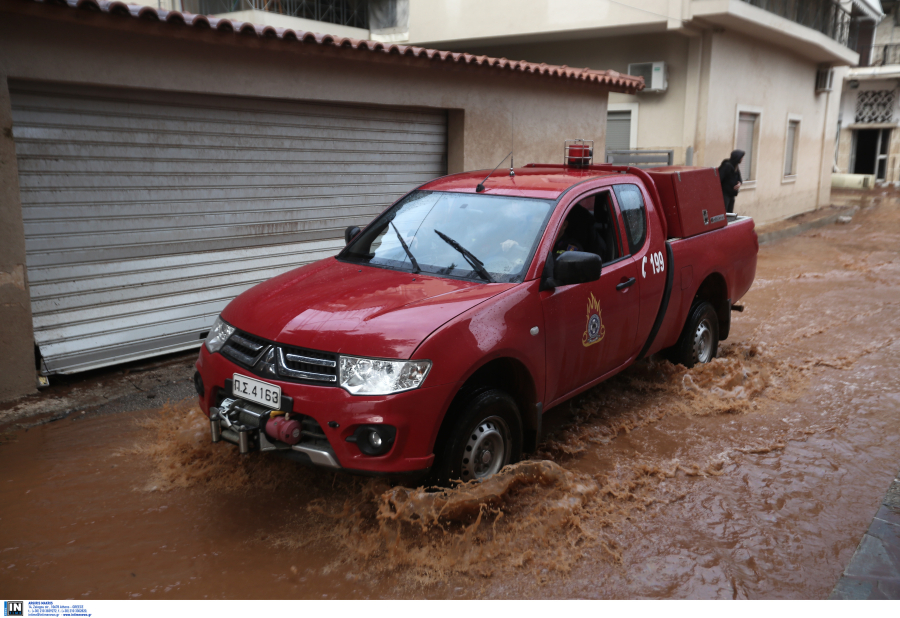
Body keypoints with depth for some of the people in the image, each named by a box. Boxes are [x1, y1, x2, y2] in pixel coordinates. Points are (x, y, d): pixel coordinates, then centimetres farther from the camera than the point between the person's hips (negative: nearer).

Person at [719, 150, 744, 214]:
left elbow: (739, 178, 17)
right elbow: (719, 178, -22)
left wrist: (740, 183, -8)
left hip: (732, 194, 9)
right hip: (724, 194, -9)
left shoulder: (736, 167, 9)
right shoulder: (727, 166, -16)